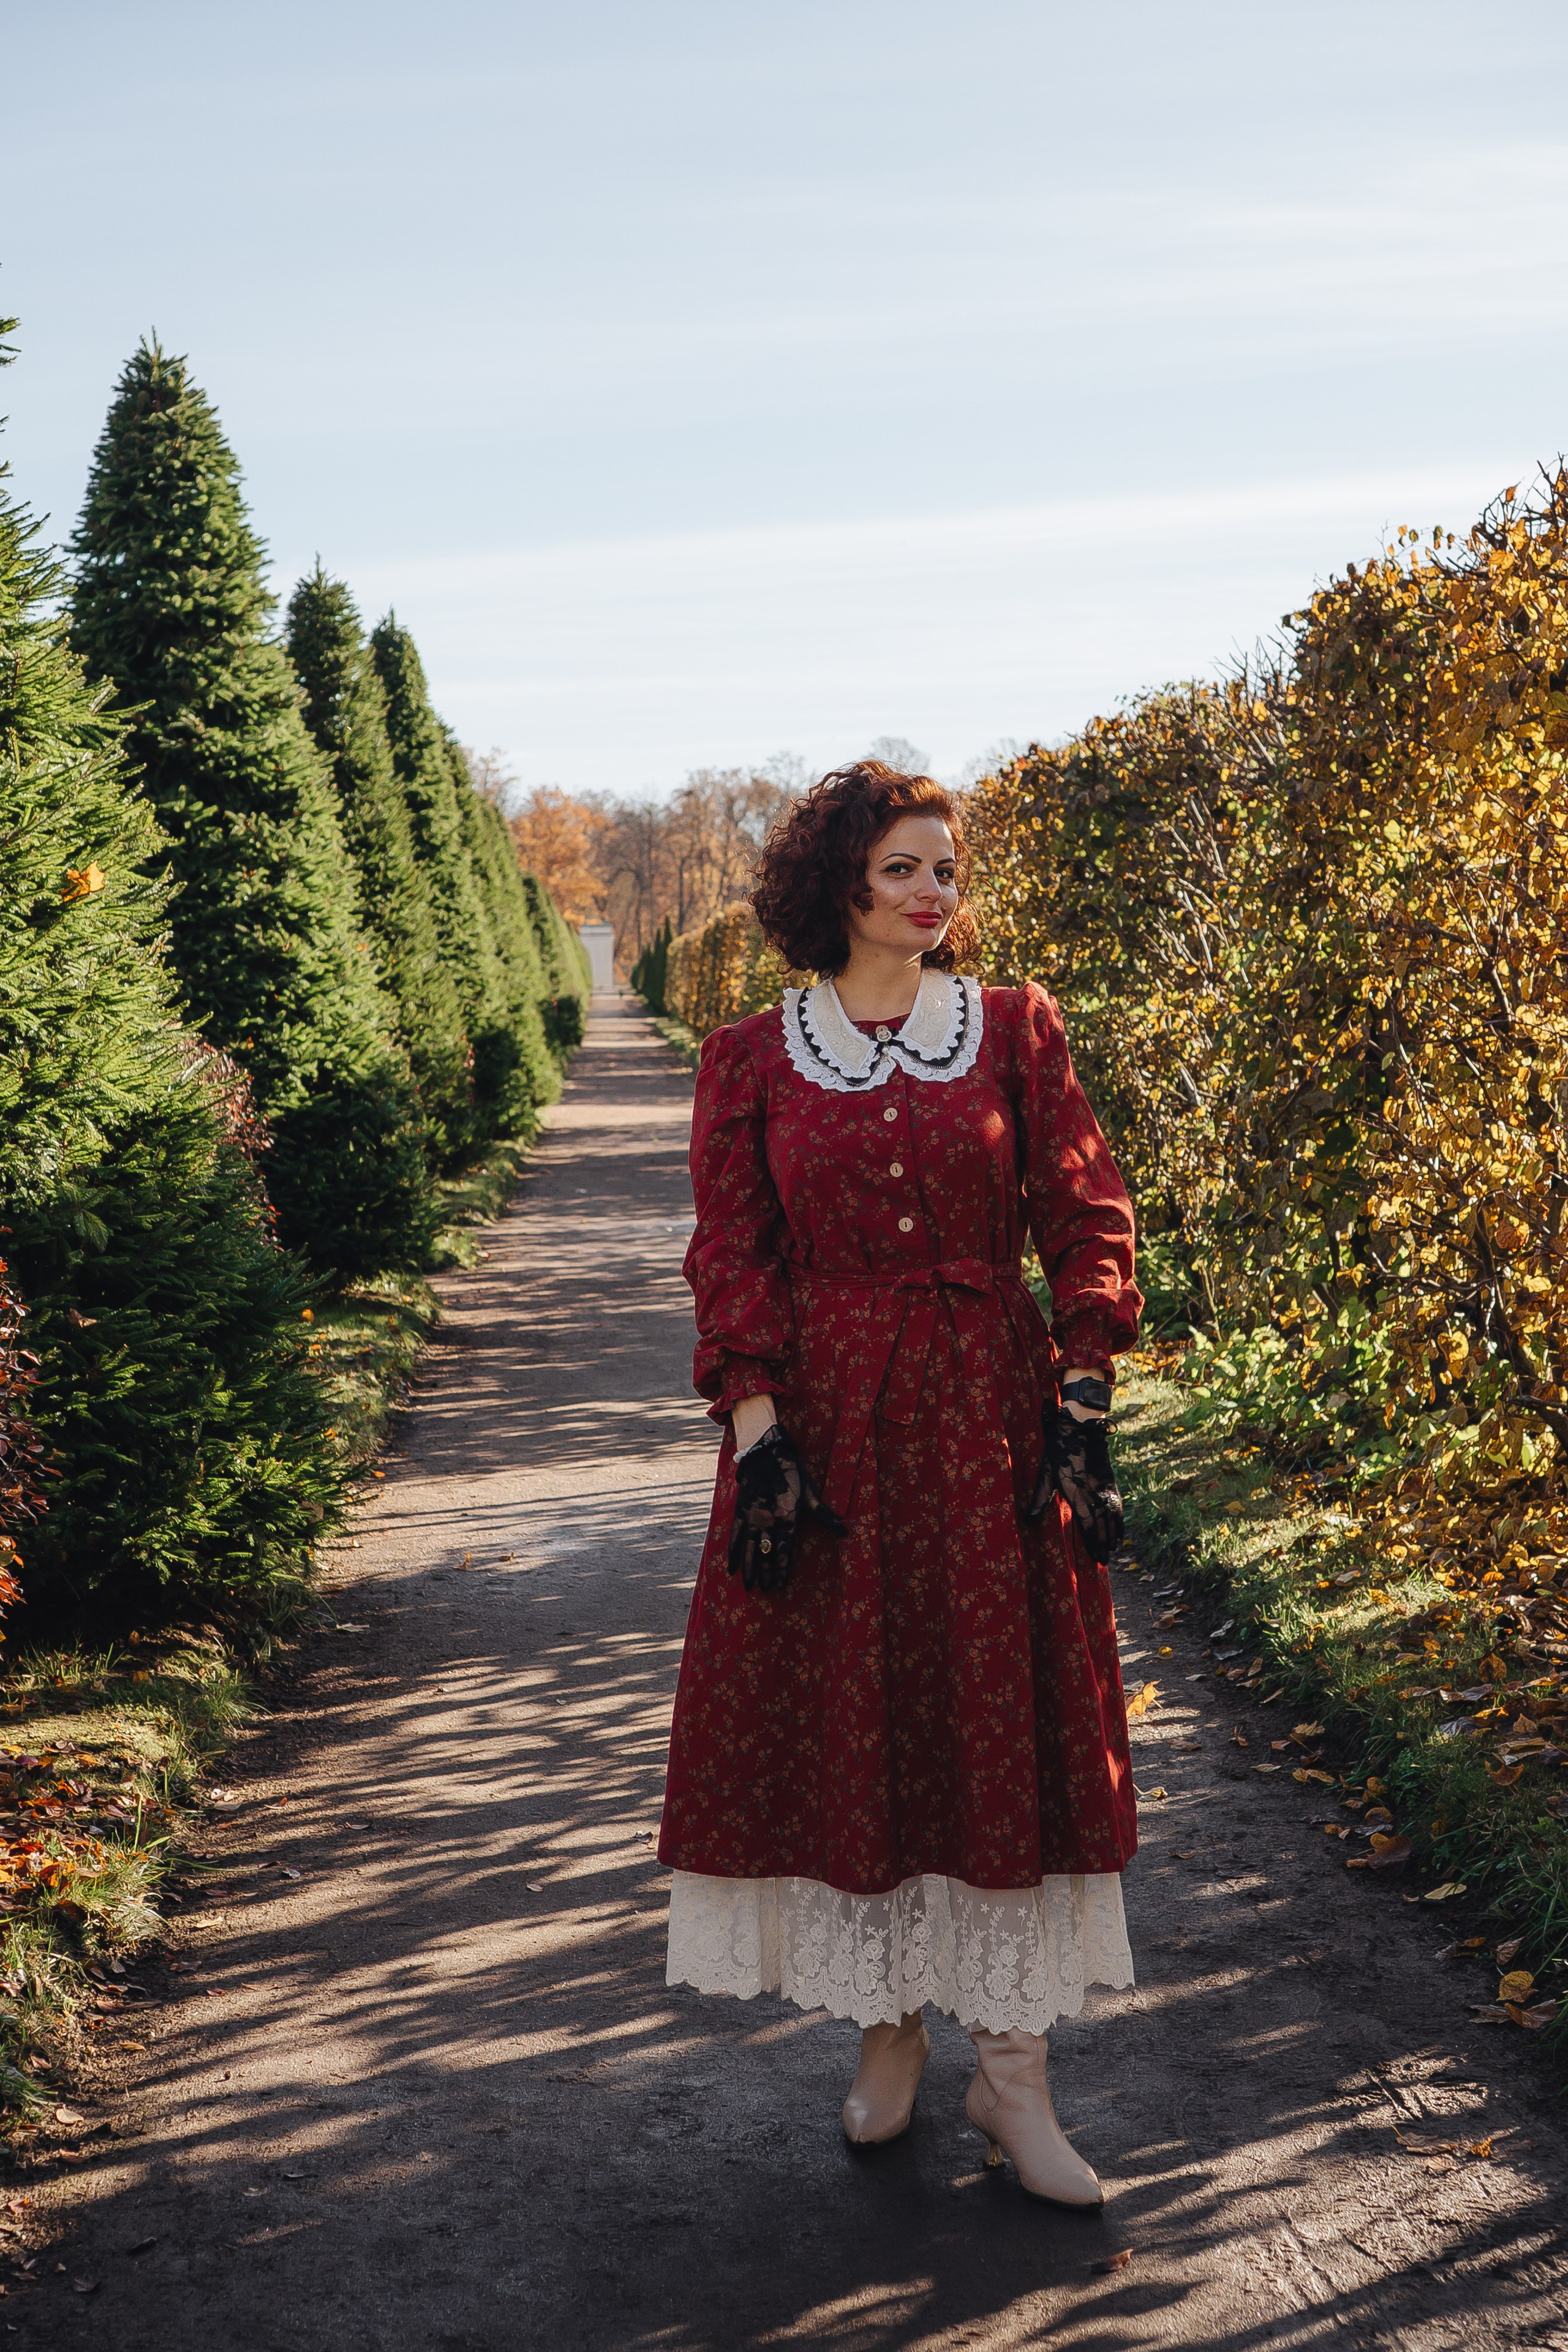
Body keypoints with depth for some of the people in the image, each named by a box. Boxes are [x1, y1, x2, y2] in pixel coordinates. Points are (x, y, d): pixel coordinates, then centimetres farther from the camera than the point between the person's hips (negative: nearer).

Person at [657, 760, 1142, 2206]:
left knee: (1011, 1729, 1)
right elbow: (730, 1260, 0)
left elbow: (1087, 1221, 2)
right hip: (823, 1422, 0)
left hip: (989, 1416, 0)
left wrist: (1082, 1409, -6)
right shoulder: (753, 1060, 3)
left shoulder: (1015, 1030, 3)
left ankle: (1014, 2067, 10)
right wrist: (760, 1435, -11)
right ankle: (889, 2029, 24)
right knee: (842, 1728, 6)